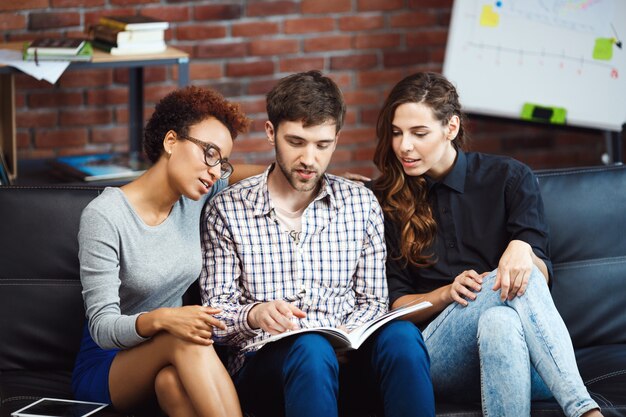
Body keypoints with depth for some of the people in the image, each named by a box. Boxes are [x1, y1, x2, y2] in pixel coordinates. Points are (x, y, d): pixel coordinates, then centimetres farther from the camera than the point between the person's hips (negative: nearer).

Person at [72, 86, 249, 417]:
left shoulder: (197, 197, 2)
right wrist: (161, 319, -38)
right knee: (182, 338, -36)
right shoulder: (104, 216, -16)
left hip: (170, 359, 4)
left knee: (172, 381, -35)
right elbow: (102, 328, -19)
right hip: (105, 365, -4)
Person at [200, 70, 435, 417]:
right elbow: (214, 313, 4)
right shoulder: (226, 210, 6)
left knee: (401, 334, -32)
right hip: (262, 363, -2)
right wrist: (255, 315, -20)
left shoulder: (361, 204, 15)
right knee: (311, 349, -39)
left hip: (343, 360, 3)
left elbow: (372, 301, 15)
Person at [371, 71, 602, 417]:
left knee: (498, 322, -37)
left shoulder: (509, 178, 11)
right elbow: (395, 304, 10)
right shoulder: (387, 202, 12)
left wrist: (523, 250, -20)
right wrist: (447, 294, -11)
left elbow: (541, 275, 5)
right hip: (439, 357, -1)